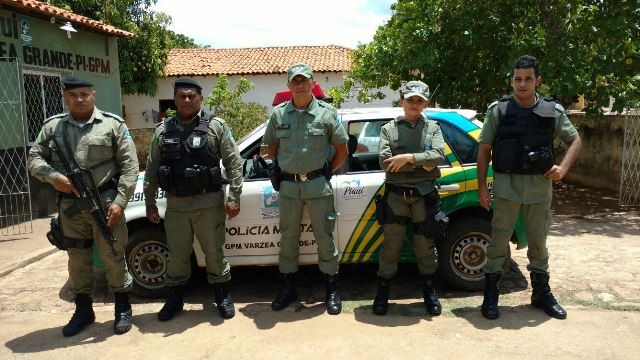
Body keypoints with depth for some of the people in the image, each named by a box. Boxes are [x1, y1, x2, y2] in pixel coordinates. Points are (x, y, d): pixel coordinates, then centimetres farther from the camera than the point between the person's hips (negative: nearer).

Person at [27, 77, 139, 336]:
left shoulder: (113, 124, -2)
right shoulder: (52, 126, 8)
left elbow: (129, 165, -5)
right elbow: (34, 159, 10)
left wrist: (119, 201, -13)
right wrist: (53, 177, -11)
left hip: (106, 202, -3)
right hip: (70, 205, 3)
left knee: (113, 257, 4)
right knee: (77, 259, 13)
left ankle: (123, 308, 20)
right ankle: (83, 310, 29)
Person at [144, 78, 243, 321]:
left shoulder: (215, 126, -3)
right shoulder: (163, 130, 7)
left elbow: (233, 162, -4)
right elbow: (152, 169, 11)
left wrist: (234, 197, -9)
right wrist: (149, 201, 8)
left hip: (208, 203, -3)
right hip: (175, 205, 3)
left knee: (214, 252, 8)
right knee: (177, 255, 14)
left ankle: (222, 296, 26)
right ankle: (174, 299, 32)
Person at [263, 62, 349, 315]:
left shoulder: (326, 113, -1)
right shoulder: (278, 114, 5)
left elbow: (342, 149, 5)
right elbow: (271, 148, 15)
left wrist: (328, 171, 2)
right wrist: (281, 171, 8)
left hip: (318, 185, -2)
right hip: (288, 186, 3)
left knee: (325, 237, 3)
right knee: (288, 238, 10)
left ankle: (332, 291, 16)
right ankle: (288, 288, 25)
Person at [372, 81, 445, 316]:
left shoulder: (433, 128, 8)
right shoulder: (388, 129, 5)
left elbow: (439, 156, -10)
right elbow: (384, 161, -10)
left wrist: (408, 158, -18)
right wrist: (421, 163, -11)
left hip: (425, 195, 1)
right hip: (396, 195, -1)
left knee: (425, 246, 11)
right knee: (391, 245, 4)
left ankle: (429, 292, 26)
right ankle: (382, 292, 18)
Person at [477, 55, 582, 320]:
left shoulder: (553, 111, 3)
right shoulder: (498, 110, -2)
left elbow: (575, 140, 14)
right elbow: (484, 149, 0)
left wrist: (563, 167, -3)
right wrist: (482, 186, -4)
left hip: (540, 186, 2)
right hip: (506, 184, -2)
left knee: (538, 241, 14)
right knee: (499, 239, 2)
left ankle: (541, 293, 30)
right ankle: (490, 295, 14)